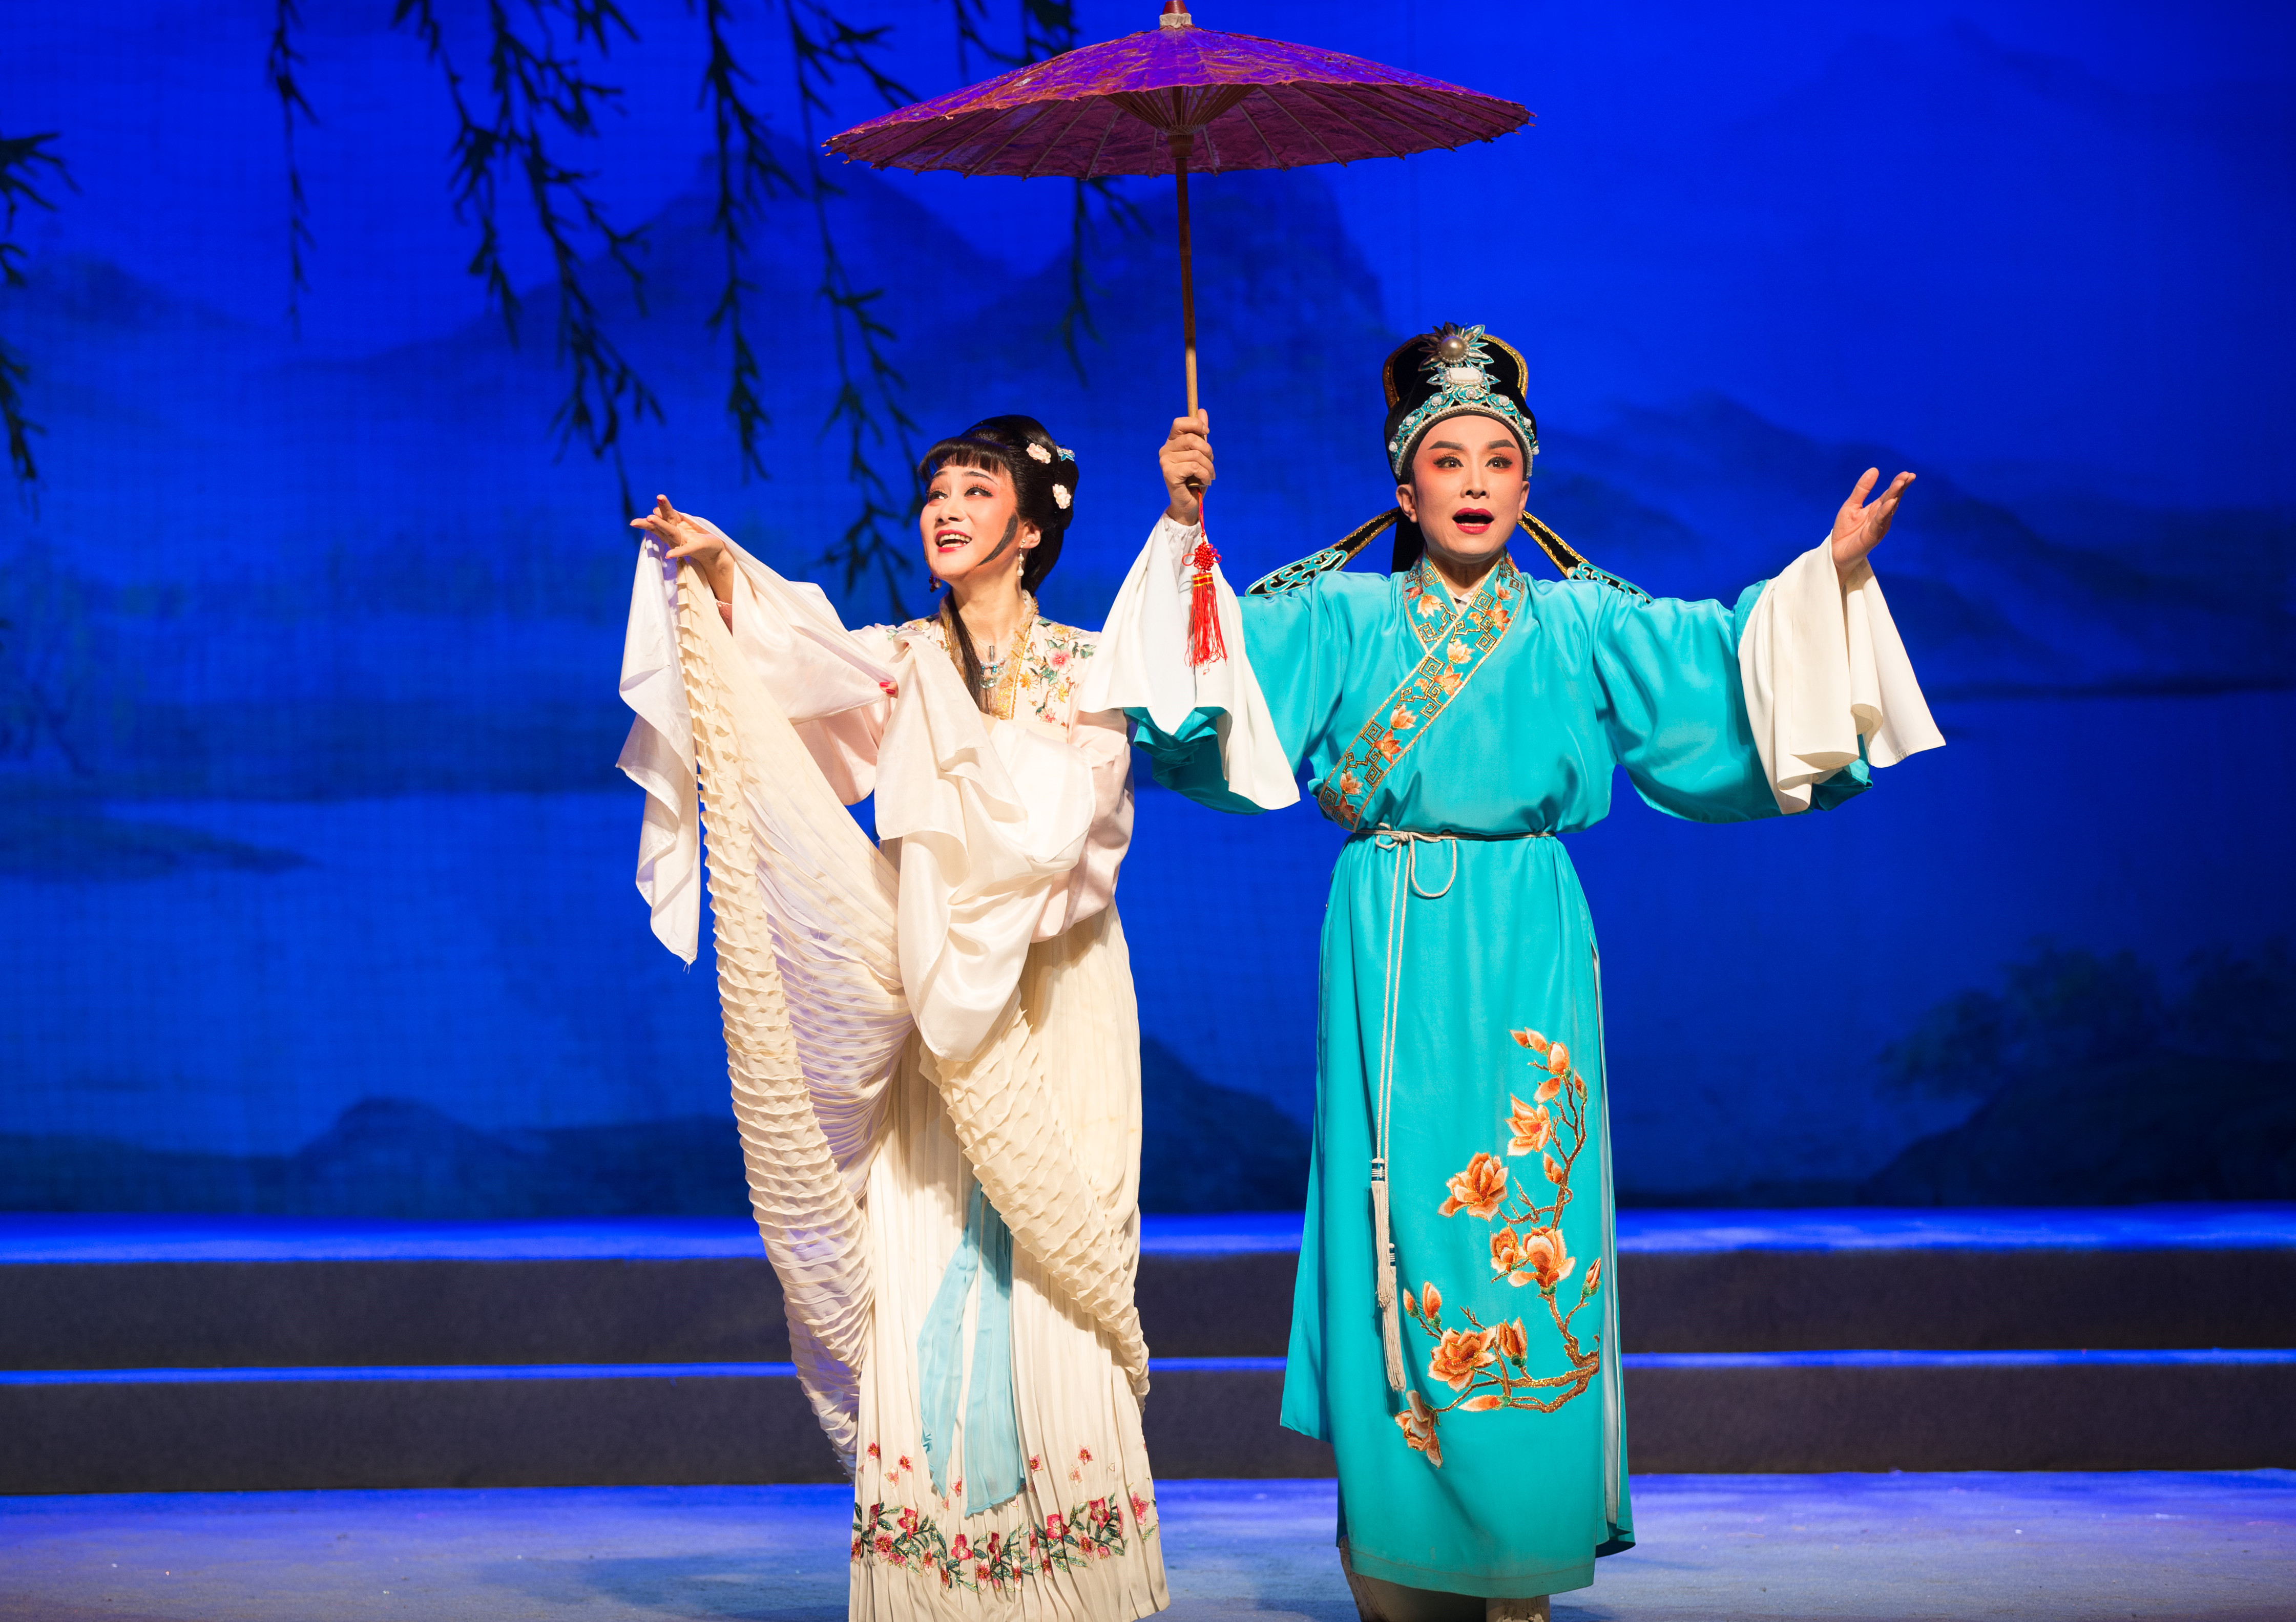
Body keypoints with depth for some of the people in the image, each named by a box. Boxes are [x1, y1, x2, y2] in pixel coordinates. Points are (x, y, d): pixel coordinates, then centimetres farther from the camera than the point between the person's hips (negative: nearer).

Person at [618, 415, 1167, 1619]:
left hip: (1047, 1020, -1)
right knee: (921, 1285, -6)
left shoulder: (1086, 672, 8)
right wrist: (722, 571, -24)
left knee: (1044, 1286, -7)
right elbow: (797, 663, -10)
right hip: (927, 1017, 1)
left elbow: (1055, 821, -7)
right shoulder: (901, 662, 12)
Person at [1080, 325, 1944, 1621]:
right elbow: (1214, 658, -3)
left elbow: (1724, 664, 2)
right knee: (1397, 1236, -1)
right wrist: (1190, 533, -16)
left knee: (1528, 1231, -2)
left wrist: (1832, 576, -9)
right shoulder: (1340, 623, 7)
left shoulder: (1583, 628, 9)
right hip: (1390, 963, 0)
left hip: (1527, 964, 0)